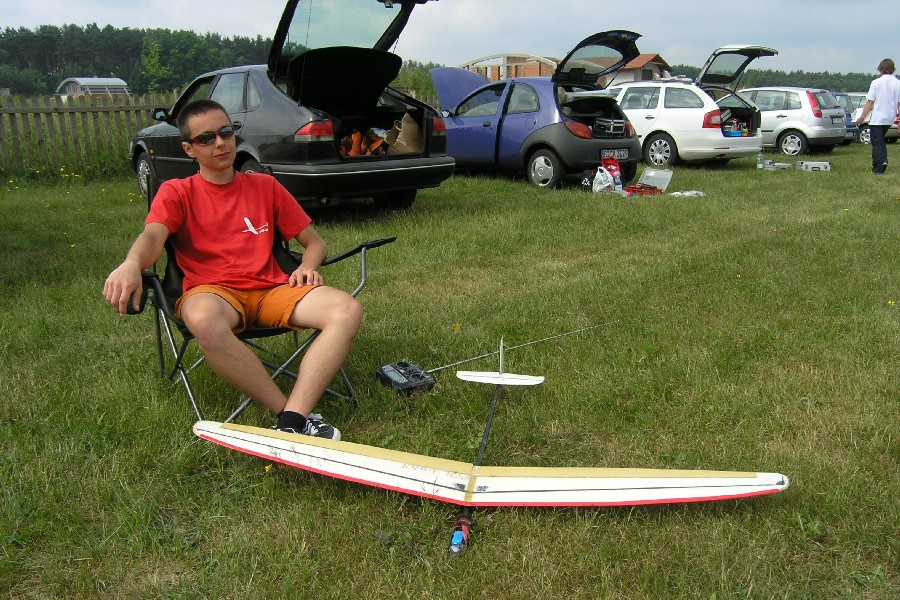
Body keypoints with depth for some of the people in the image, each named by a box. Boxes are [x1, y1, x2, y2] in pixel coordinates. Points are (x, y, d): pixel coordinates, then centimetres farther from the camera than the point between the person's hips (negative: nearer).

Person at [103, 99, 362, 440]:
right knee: (204, 320, -41)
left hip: (271, 289, 3)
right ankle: (300, 417, -31)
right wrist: (131, 263, -36)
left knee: (348, 309, -25)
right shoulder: (176, 193, 10)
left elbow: (315, 242, 20)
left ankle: (291, 423, -37)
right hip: (213, 292, -3)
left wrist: (307, 267, -5)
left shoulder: (265, 186, 18)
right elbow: (152, 236, -12)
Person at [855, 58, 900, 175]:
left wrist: (862, 117, -4)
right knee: (881, 140, 25)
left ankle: (877, 169, 4)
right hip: (890, 118, 4)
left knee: (877, 143, 3)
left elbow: (870, 102, -10)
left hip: (877, 118, -4)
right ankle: (884, 160, 7)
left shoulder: (877, 82, -10)